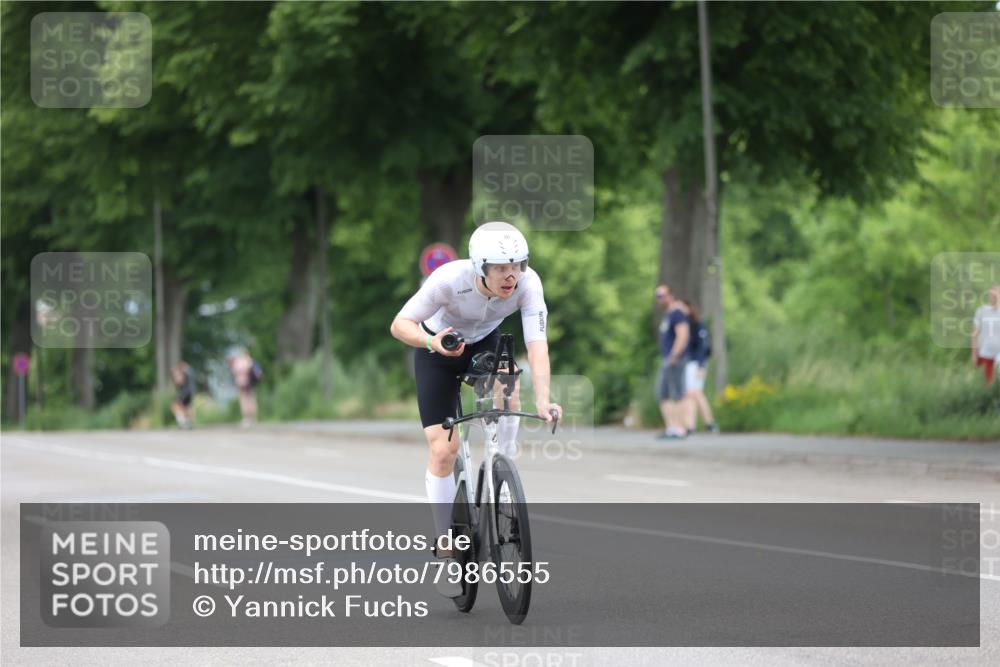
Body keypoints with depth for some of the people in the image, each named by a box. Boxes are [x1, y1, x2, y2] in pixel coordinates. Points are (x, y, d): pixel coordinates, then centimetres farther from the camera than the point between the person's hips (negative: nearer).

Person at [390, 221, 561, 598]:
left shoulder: (528, 284, -30)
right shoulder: (449, 279, -35)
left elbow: (536, 344, -37)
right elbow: (400, 325, -28)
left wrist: (542, 400, -51)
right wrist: (432, 341, -49)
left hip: (486, 344, 2)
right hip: (439, 351, -2)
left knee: (507, 396, -31)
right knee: (443, 451, -10)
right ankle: (446, 551, 5)